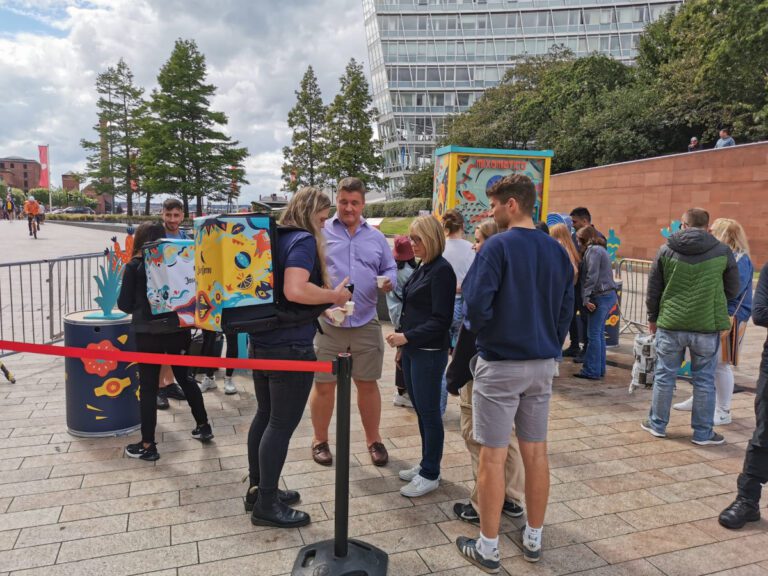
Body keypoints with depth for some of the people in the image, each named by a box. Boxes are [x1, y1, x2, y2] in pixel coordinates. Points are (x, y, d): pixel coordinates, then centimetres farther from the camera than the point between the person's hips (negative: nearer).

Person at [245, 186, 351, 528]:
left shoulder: (274, 238, 13)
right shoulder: (303, 240, -14)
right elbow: (295, 290, -29)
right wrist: (334, 295, -14)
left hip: (262, 341, 9)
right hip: (290, 347, -9)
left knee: (265, 416, 18)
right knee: (282, 424, 1)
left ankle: (257, 490, 31)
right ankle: (266, 506, 12)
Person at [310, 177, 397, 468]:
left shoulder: (376, 237, 11)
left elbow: (390, 269, 16)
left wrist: (389, 281, -9)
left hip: (366, 324, 3)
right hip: (327, 323, -2)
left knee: (368, 384, 12)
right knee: (324, 385, 7)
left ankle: (373, 439, 29)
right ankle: (320, 440, 28)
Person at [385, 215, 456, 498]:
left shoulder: (442, 270, -14)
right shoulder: (422, 268, 12)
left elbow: (441, 320, -19)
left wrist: (407, 337, -21)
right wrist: (403, 345, 16)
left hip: (430, 352, -8)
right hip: (413, 349, 8)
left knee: (429, 412, 2)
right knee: (420, 410, 15)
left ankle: (430, 474, 15)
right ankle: (426, 464, 29)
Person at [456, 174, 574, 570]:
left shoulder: (497, 247, -14)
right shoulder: (557, 251, 6)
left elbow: (476, 303, -19)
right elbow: (567, 308, 9)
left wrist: (483, 333, 2)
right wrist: (550, 345, 17)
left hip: (500, 363, -6)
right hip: (542, 364, 6)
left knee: (493, 457, 4)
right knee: (536, 452, 15)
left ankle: (488, 548, 16)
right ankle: (533, 539, 29)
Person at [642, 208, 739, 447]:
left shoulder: (666, 250, -1)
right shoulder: (722, 251, -2)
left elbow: (653, 289, 3)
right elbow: (733, 290, 8)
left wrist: (652, 318, 15)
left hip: (670, 325, 1)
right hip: (707, 327, 0)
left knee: (665, 376, 12)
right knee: (704, 380, 11)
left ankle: (657, 424, 24)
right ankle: (703, 432, 20)